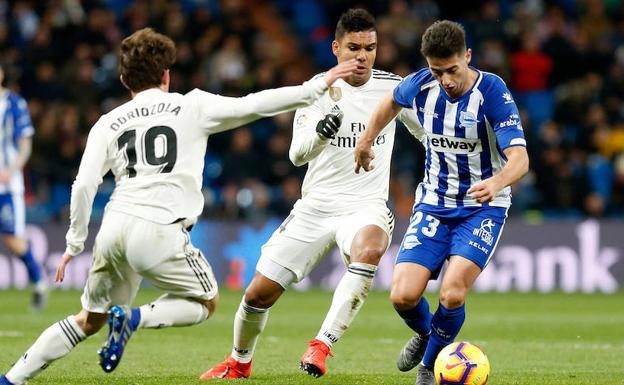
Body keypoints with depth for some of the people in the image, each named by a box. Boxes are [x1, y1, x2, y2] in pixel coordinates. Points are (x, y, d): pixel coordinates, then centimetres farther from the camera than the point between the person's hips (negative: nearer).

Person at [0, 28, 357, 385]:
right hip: (159, 231, -4)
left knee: (89, 320, 20)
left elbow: (83, 186, 5)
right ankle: (134, 317, -8)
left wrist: (74, 243, 14)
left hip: (114, 226, 5)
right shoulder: (192, 107, 6)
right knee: (206, 302, 17)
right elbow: (254, 105, 1)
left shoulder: (108, 124, 14)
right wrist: (320, 85, 7)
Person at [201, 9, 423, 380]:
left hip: (366, 206, -1)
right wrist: (320, 131, -39)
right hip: (315, 206, 1)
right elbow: (297, 154, -19)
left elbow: (428, 131, 17)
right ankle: (238, 363, 31)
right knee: (259, 293, 1)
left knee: (369, 248, -38)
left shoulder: (392, 87, -2)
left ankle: (323, 344, -35)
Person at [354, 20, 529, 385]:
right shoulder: (421, 85, -8)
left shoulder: (493, 92, -21)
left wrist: (498, 182, -51)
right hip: (435, 203, 4)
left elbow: (520, 157, -31)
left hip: (482, 207, -4)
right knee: (403, 296, -12)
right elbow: (392, 101, 19)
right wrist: (366, 140, 25)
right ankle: (425, 334, 25)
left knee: (452, 294, -22)